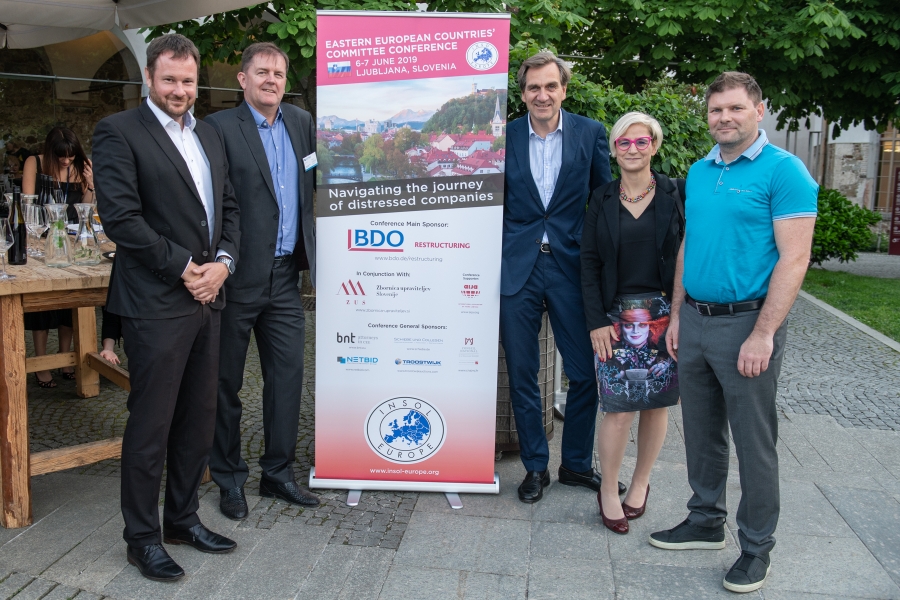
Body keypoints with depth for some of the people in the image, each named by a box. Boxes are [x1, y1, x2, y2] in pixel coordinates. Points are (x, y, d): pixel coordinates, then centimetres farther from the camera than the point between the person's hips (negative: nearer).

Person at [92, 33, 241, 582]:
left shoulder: (209, 135, 16)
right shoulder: (119, 132, -6)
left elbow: (230, 207, 16)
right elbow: (120, 216, -15)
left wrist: (222, 263, -1)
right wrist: (183, 268, -14)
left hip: (207, 298, 7)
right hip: (156, 304, -7)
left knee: (199, 419, 14)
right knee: (150, 425, 2)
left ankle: (184, 518, 30)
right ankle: (143, 537, 18)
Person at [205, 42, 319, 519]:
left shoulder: (301, 123, 11)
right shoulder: (220, 127, -7)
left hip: (285, 276, 5)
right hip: (238, 278, -5)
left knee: (287, 376, 10)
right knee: (226, 381, 8)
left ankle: (278, 472, 25)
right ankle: (229, 478, 24)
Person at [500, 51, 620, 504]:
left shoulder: (591, 134, 2)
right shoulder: (504, 138, 4)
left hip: (572, 268, 0)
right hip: (517, 270, 1)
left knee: (585, 373, 5)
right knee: (521, 375, 8)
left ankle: (576, 463, 27)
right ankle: (535, 466, 25)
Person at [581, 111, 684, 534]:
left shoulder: (674, 196, 1)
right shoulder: (602, 201, 5)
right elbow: (589, 264, 3)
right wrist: (596, 321, -4)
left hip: (665, 316, 0)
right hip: (616, 318, 0)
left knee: (656, 404, 7)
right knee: (619, 409, -4)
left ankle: (640, 483, 29)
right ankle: (609, 491, 15)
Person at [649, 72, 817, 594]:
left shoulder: (784, 171, -10)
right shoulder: (699, 171, 11)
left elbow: (794, 259, -15)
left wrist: (762, 334, -20)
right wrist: (677, 316, 13)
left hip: (746, 323, -6)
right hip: (695, 320, 6)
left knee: (754, 441, 5)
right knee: (702, 431, 16)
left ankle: (757, 547, 21)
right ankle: (707, 522, 34)